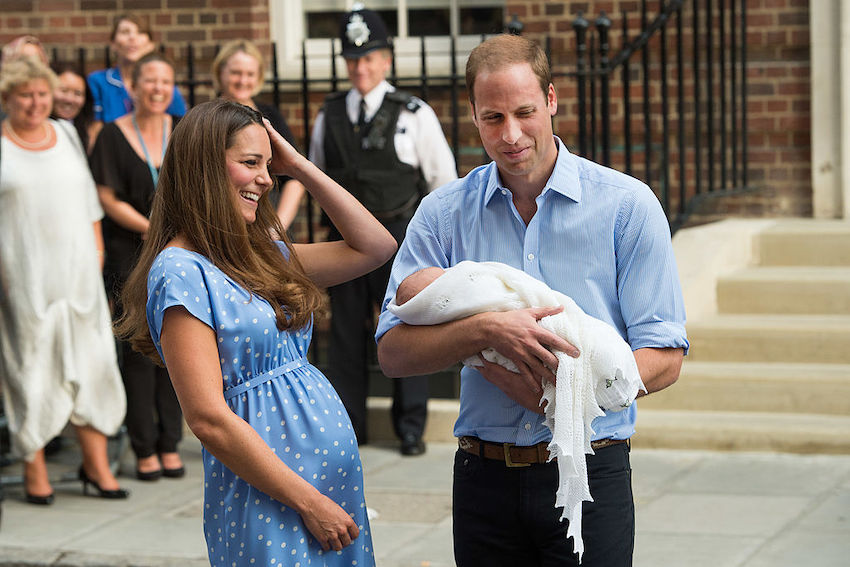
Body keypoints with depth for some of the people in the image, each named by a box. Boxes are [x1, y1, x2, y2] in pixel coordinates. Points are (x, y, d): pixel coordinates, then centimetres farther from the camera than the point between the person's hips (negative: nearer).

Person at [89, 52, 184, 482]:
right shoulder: (113, 135, -3)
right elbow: (108, 199, -6)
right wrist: (155, 230, -12)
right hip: (129, 256, -3)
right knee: (138, 349, -2)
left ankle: (170, 445, 11)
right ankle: (145, 449, 6)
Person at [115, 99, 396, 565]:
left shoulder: (264, 254, 11)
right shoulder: (180, 272, -13)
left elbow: (375, 247, 16)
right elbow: (208, 418, -18)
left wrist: (301, 168, 8)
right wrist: (309, 502, -16)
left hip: (334, 480, 8)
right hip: (267, 500, -8)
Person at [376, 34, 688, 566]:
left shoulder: (626, 205, -3)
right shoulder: (443, 214, 3)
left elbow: (664, 358, -6)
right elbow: (394, 352, -4)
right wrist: (486, 330, -22)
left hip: (589, 475, -2)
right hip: (484, 477, 2)